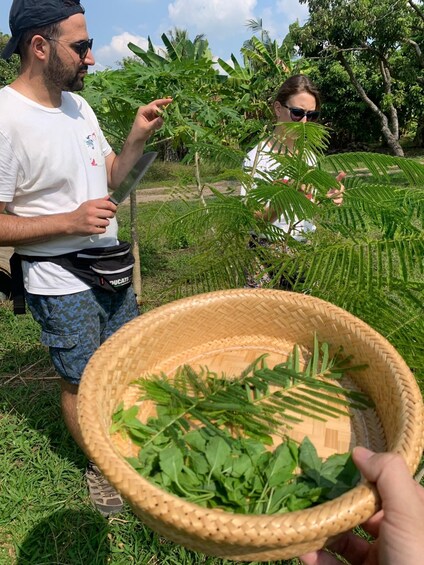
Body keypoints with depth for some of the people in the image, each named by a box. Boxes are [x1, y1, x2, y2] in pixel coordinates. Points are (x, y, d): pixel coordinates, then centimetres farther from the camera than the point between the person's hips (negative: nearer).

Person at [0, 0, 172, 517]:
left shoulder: (77, 104, 4)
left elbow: (111, 176, 12)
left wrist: (138, 136, -5)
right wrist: (72, 221, -25)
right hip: (62, 285, -7)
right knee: (81, 381, 11)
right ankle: (99, 465, 37)